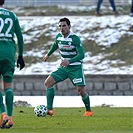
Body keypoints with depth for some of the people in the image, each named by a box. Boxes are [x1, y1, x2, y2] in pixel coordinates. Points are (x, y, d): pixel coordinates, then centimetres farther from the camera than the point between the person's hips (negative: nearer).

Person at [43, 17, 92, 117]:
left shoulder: (74, 38, -19)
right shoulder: (58, 37, 1)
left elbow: (81, 55, -27)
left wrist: (69, 61, -42)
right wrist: (48, 54, 40)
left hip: (75, 68, -6)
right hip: (64, 68, 6)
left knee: (81, 90, -15)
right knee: (48, 83, -9)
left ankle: (88, 111, 10)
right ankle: (49, 110, -11)